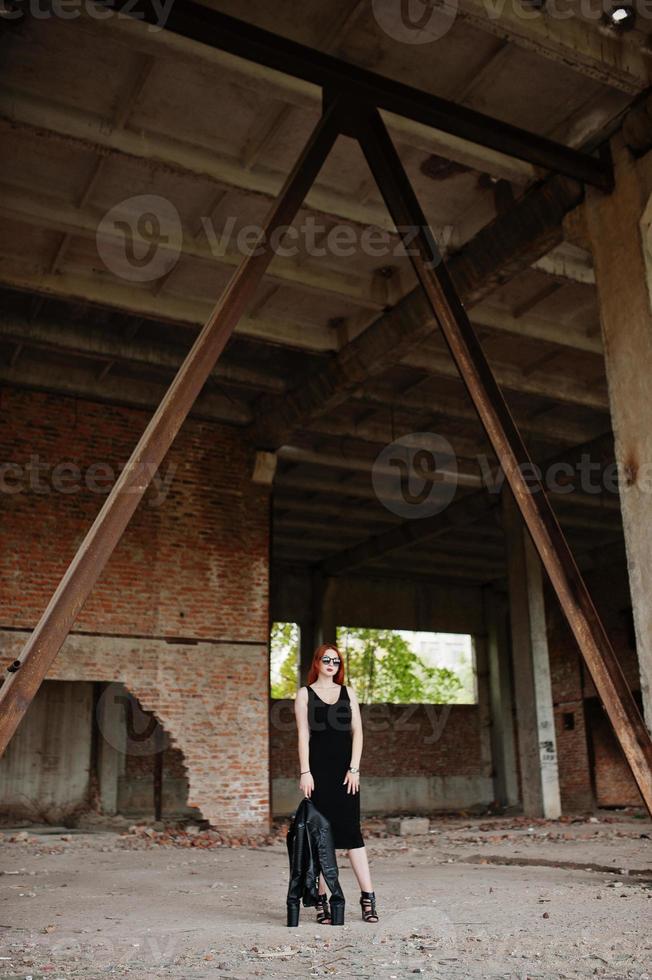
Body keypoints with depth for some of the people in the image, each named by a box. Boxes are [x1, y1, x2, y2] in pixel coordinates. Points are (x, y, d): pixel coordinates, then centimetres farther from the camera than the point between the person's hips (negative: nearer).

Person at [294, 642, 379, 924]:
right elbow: (303, 734, 0)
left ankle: (368, 897, -1)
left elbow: (357, 732, 7)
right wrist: (305, 772, -8)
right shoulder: (305, 694, 6)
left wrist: (354, 768, -2)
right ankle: (322, 900, 7)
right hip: (318, 768, -1)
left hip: (344, 768, 2)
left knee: (351, 830, -2)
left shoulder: (348, 693, 12)